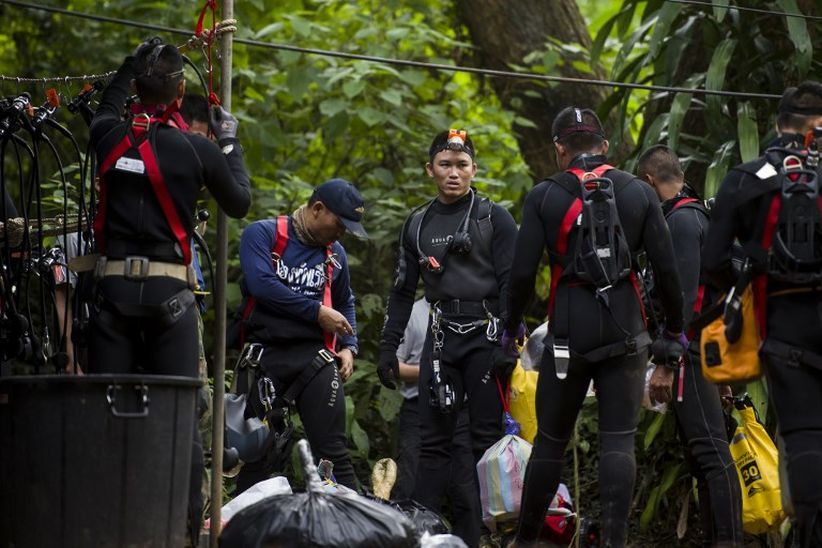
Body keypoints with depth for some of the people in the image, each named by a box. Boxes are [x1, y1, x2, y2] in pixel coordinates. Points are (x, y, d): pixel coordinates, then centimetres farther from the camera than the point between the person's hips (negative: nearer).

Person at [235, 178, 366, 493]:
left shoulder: (335, 254, 15)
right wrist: (317, 311, -11)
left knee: (333, 450, -7)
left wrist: (348, 347, 14)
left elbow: (345, 304, 30)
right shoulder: (262, 234, -1)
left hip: (314, 355, 3)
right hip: (264, 352, -3)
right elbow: (261, 283, -16)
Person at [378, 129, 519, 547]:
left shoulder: (494, 219, 0)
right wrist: (387, 347, 12)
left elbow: (512, 285, -6)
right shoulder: (418, 224, 14)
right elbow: (403, 291, 18)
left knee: (488, 438, -3)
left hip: (486, 335, -4)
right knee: (434, 439, 2)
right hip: (441, 336, 4)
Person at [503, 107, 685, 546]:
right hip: (625, 329, 0)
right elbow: (666, 268, 1)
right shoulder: (638, 193, 3)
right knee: (619, 439, 1)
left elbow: (522, 273, -5)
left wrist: (511, 327, 10)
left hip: (569, 329, 0)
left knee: (551, 439, 10)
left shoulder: (544, 197, -1)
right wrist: (674, 328, 13)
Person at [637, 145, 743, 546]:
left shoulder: (681, 220, -12)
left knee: (709, 449, -15)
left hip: (689, 349, -11)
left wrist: (666, 363, -22)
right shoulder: (697, 214, 19)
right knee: (703, 451, 12)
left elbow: (682, 295, -20)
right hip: (699, 349, 11)